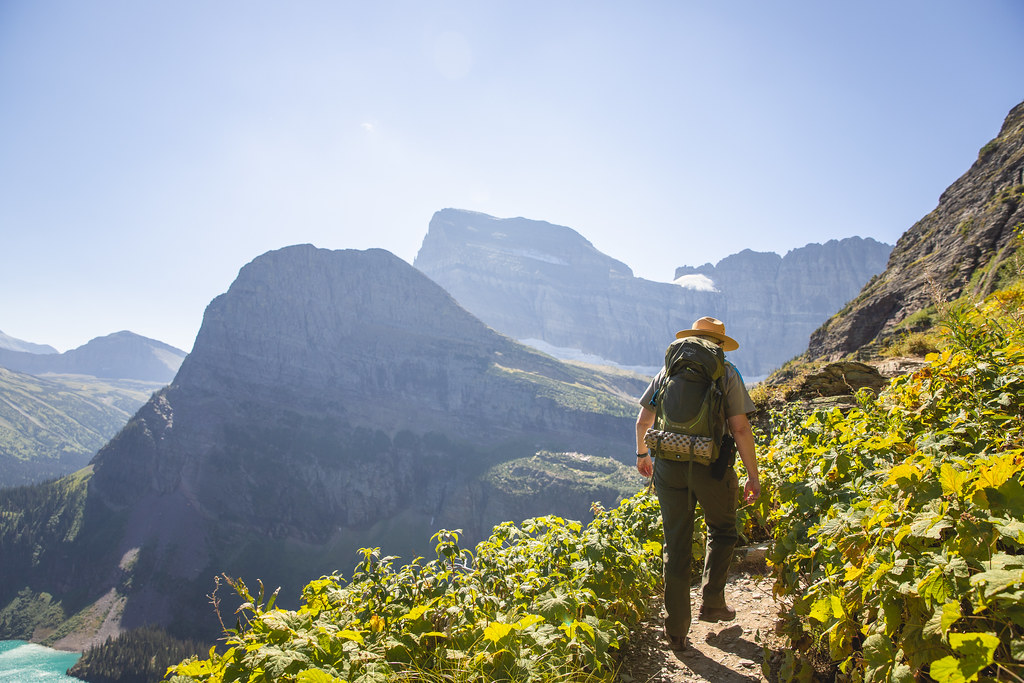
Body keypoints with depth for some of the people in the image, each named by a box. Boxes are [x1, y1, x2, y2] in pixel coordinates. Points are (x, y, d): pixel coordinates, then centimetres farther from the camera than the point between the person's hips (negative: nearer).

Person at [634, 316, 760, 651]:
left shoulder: (669, 370, 9)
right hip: (711, 465, -2)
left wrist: (642, 454, 26)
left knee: (677, 547, 11)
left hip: (669, 465, 3)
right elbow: (740, 428, -8)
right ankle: (712, 603, 25)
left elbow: (642, 421, 11)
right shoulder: (727, 373, 0)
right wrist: (753, 476, -2)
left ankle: (676, 630, 17)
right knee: (722, 531, 25)